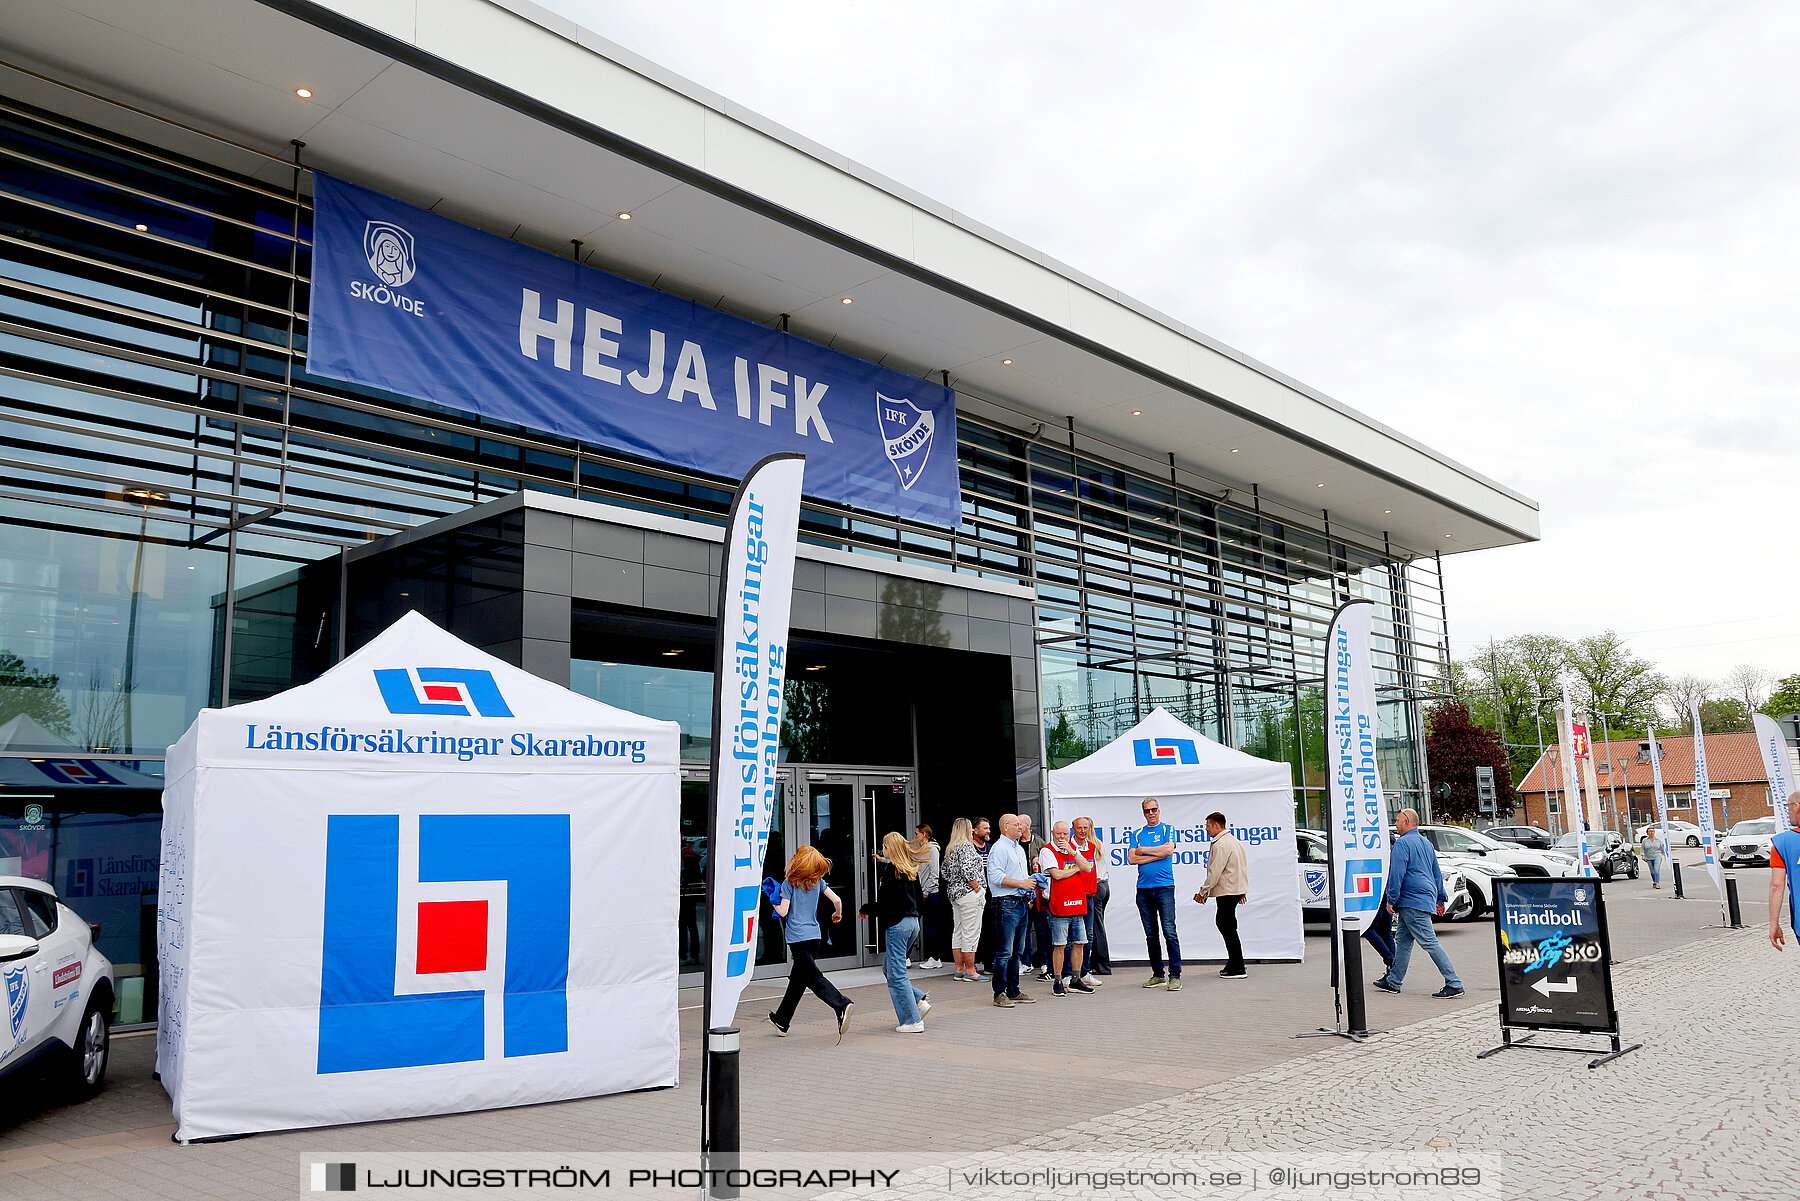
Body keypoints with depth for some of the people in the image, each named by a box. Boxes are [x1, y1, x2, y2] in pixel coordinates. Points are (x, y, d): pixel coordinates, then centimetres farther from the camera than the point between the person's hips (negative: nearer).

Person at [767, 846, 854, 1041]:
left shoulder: (789, 883, -7)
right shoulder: (818, 882, 7)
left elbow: (783, 911, -10)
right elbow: (837, 900, 1)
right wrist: (837, 915, 20)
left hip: (797, 937, -6)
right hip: (814, 935, 6)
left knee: (813, 977, -12)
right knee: (797, 978, 17)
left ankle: (842, 1005, -34)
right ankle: (782, 1021, 28)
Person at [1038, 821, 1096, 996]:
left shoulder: (1073, 848, 15)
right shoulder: (1047, 851, -4)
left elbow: (1087, 869, 4)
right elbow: (1057, 874, -15)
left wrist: (1072, 852, -7)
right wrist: (1076, 867, -1)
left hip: (1078, 904, 6)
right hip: (1058, 906, -6)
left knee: (1079, 943, 8)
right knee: (1059, 945, -5)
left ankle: (1075, 981, 18)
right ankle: (1058, 982, 4)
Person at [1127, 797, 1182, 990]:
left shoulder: (1167, 830, 6)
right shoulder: (1137, 834, 15)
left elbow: (1168, 849, -13)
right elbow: (1131, 858, 2)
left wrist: (1143, 850, -3)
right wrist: (1157, 854, -5)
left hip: (1164, 887, -4)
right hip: (1143, 889, 4)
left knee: (1170, 932, -10)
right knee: (1151, 935, 8)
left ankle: (1175, 976, -7)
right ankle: (1158, 975, 15)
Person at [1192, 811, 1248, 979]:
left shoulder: (1220, 845, -17)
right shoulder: (1233, 840, 16)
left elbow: (1215, 872, -20)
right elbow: (1244, 865, 22)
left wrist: (1203, 891, -14)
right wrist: (1243, 890, 26)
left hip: (1227, 892, -10)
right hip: (1236, 889, 10)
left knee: (1228, 927, -5)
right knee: (1222, 922, 16)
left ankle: (1238, 968, -2)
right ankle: (1233, 962, 20)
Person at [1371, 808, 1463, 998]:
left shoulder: (1402, 843, -12)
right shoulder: (1426, 843, 17)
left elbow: (1396, 874, -17)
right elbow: (1437, 873, 22)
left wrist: (1391, 900, -13)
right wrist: (1441, 899, 26)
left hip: (1412, 902, -10)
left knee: (1430, 943, -9)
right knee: (1402, 941, 14)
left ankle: (1454, 984, -10)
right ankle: (1393, 982, 19)